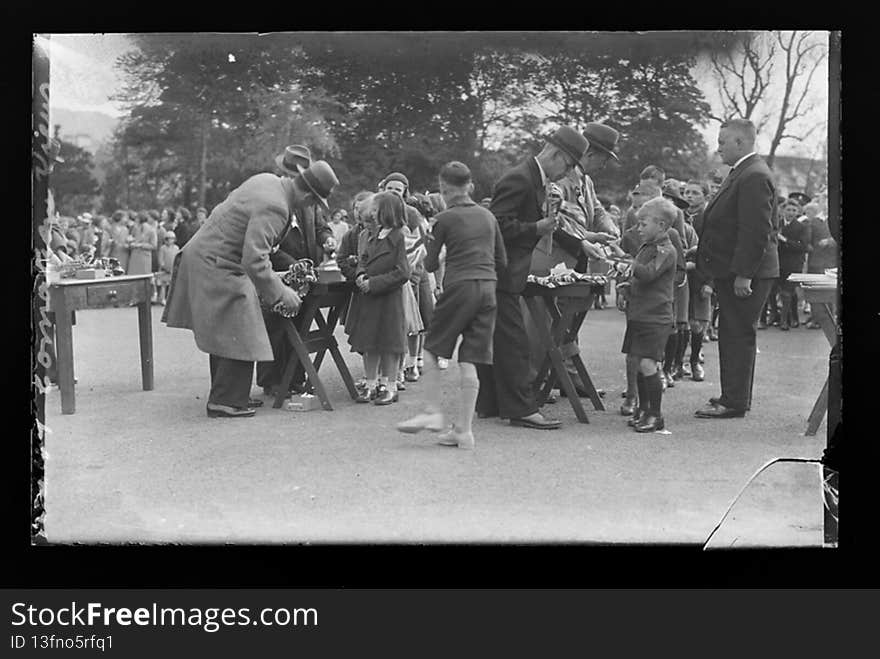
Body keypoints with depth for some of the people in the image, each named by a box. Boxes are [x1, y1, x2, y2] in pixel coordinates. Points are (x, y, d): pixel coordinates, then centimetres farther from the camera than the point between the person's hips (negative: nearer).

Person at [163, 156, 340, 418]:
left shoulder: (269, 180, 4)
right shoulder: (273, 208, -26)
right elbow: (254, 260, -31)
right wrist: (280, 293, -21)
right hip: (215, 266, -11)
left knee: (224, 335, 17)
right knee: (237, 337, -5)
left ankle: (229, 395, 27)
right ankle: (225, 402, 3)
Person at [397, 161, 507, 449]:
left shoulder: (445, 219, -1)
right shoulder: (487, 216, 13)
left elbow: (431, 264, 2)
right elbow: (501, 261, 16)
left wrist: (430, 258, 23)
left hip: (459, 287, -4)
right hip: (488, 289, 5)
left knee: (433, 349, 11)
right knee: (469, 361, 4)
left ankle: (433, 412, 4)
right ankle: (464, 429, 4)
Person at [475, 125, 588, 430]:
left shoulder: (534, 180, 16)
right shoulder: (519, 179, -17)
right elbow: (497, 224, -22)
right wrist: (536, 229, -20)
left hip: (504, 274, 10)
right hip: (500, 275, -10)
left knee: (495, 341, 14)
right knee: (513, 341, -8)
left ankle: (490, 404, 21)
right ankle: (521, 408, -4)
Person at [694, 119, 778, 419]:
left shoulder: (754, 177, -17)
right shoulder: (741, 173, 17)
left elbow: (756, 231, -23)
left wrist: (744, 274, -23)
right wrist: (715, 274, 20)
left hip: (744, 274, -10)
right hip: (732, 272, 10)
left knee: (738, 335, -5)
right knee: (732, 335, 15)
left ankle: (734, 403, 0)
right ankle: (734, 396, 24)